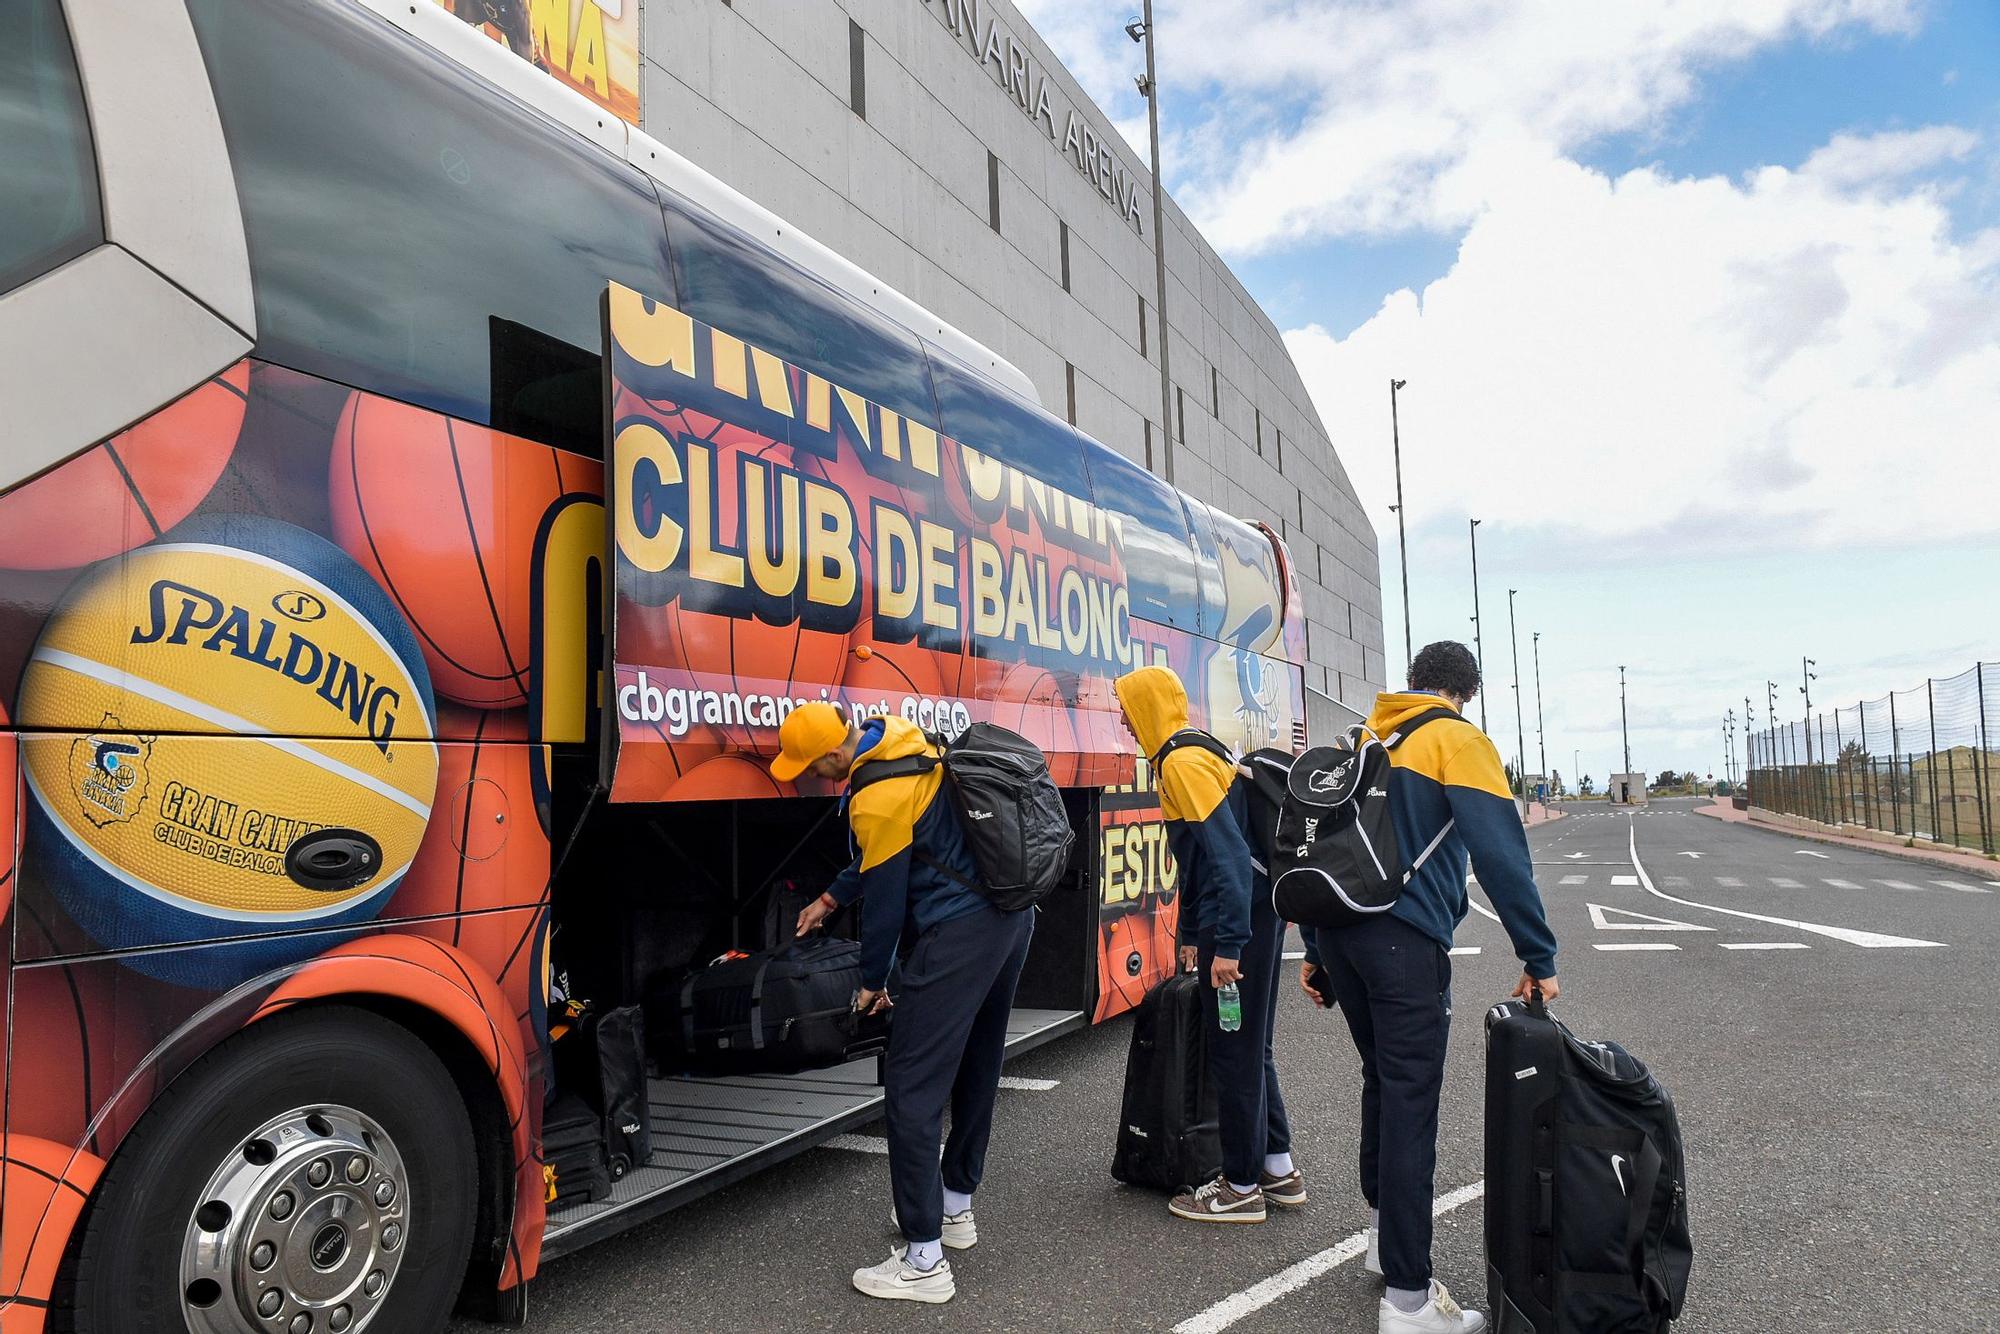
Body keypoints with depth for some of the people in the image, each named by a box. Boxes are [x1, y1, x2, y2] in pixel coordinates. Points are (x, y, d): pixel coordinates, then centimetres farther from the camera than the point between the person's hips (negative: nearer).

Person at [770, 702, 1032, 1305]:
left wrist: (872, 981, 7)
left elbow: (884, 897, -8)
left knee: (912, 1087, -4)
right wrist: (829, 900, 35)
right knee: (976, 1068, 21)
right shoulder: (911, 746, 11)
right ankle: (956, 1208, 37)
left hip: (957, 936, -10)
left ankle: (925, 1260, 1)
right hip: (1011, 918, 11)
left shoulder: (877, 798, -17)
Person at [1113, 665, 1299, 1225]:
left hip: (1241, 921, -10)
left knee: (1234, 1054, 1)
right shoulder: (1196, 754, 15)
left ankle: (1242, 1188, 13)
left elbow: (1228, 855, -23)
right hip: (1257, 914, 10)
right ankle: (1279, 1170, 27)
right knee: (1251, 1048, 17)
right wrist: (1192, 933, 25)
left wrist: (1228, 943, -23)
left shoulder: (1183, 764, -16)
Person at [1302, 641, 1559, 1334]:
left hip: (1337, 931, 7)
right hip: (1404, 939, -7)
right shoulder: (1457, 739, -1)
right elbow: (1501, 853, -11)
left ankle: (1384, 1231, 33)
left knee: (1382, 1081, 22)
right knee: (1409, 1105, -4)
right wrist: (1538, 957, -8)